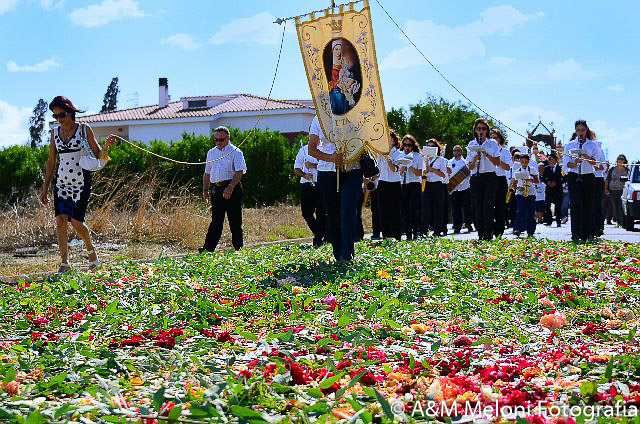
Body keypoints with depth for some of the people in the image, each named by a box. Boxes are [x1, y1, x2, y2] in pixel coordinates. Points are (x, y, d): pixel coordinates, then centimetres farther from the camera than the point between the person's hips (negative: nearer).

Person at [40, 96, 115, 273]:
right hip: (61, 183, 4)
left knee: (76, 222, -10)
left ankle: (91, 250, 17)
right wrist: (45, 188, 13)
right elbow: (51, 161, 15)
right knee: (60, 220, -9)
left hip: (81, 183, -4)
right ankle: (64, 262, -3)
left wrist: (106, 146, -23)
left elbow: (98, 155, -1)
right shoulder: (55, 133, 9)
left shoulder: (84, 129, -1)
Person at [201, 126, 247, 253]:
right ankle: (208, 247, -6)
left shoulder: (235, 152, -2)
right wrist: (205, 190, 16)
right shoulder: (211, 153, 17)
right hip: (215, 189, 4)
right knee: (216, 220, 0)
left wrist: (230, 187, -23)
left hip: (232, 189, -4)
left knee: (235, 220, 0)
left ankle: (238, 247, 8)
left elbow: (239, 172, -12)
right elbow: (207, 173, 23)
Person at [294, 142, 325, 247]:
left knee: (320, 212, -7)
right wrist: (304, 175, -7)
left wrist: (314, 165, -18)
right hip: (306, 185, 3)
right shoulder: (304, 150, 14)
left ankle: (318, 238, 4)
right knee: (306, 212, 1)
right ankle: (321, 234, 21)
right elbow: (296, 168, 12)